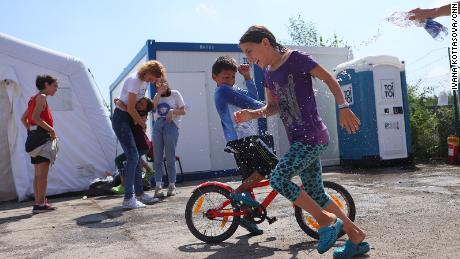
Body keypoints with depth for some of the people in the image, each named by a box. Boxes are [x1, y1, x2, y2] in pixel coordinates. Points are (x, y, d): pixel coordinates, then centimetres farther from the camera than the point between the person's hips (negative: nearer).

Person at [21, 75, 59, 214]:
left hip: (34, 137, 10)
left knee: (38, 174, 10)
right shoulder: (41, 97, -8)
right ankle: (40, 204, -10)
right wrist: (51, 130, -15)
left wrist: (31, 131, 16)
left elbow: (23, 118, 21)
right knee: (43, 173, -9)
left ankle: (38, 203, 14)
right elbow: (35, 117, -21)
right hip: (42, 136, -10)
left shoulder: (33, 98, 20)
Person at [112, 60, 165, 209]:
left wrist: (140, 121, -3)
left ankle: (139, 193, 19)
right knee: (132, 157, -15)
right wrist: (143, 123, -9)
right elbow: (130, 108, -20)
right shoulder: (135, 80, -18)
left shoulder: (144, 82, 9)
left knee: (136, 157, 10)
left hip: (130, 119, 9)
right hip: (121, 118, -9)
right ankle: (128, 199, -12)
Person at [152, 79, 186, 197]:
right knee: (157, 158, -2)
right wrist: (159, 93, -5)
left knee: (170, 157, -2)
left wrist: (172, 111, -13)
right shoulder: (157, 96, 18)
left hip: (171, 125, -4)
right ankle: (158, 186, 0)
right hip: (158, 125, 4)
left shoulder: (175, 94, 7)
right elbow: (153, 107, -2)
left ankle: (172, 185, 9)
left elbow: (183, 111, 4)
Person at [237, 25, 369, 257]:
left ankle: (327, 220, -2)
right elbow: (273, 107, 19)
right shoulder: (268, 72, 14)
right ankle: (357, 238, 23)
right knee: (316, 194, 9)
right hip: (298, 140, 8)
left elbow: (329, 79, -7)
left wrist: (343, 107, -18)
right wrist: (251, 114, 2)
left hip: (312, 136, -8)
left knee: (277, 179, -19)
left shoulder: (295, 58, -8)